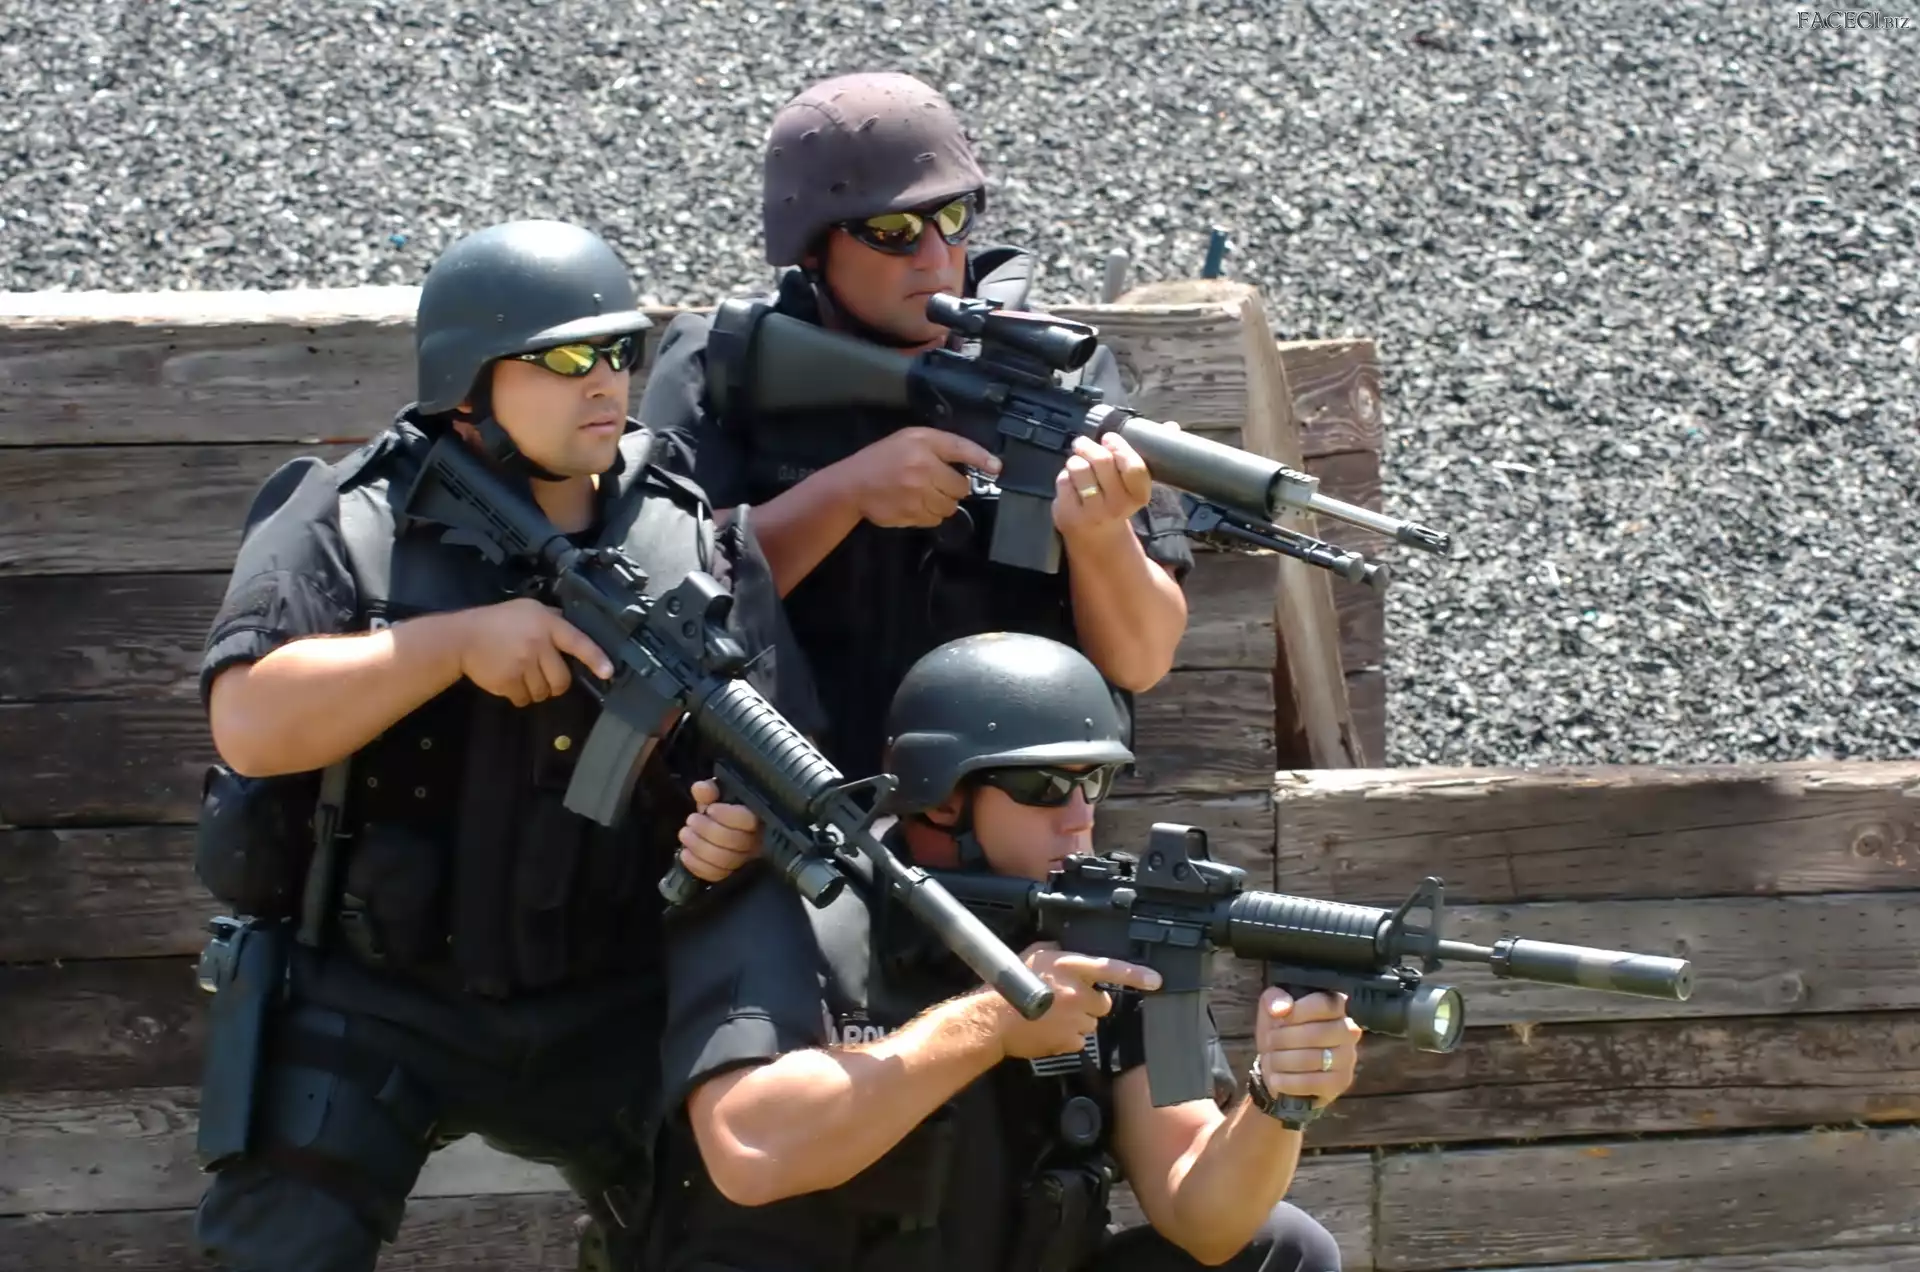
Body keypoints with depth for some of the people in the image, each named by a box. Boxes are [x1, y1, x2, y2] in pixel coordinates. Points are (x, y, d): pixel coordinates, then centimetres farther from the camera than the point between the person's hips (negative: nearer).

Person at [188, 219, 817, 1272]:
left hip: (604, 1013, 3)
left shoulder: (696, 543, 2)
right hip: (370, 998, -3)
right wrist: (458, 641, -24)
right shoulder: (344, 524, -7)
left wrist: (751, 818, -23)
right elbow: (251, 725, -18)